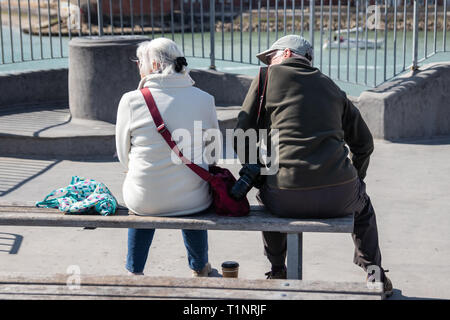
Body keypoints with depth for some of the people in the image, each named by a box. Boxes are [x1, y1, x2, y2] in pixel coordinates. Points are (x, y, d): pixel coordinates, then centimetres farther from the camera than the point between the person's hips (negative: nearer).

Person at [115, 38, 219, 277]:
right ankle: (200, 267, 52)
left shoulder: (131, 100, -10)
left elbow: (123, 156, 2)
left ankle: (135, 271, 46)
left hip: (144, 201, -1)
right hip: (193, 202, 1)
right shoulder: (204, 99, -6)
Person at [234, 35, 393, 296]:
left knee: (265, 194, 34)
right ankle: (374, 273, 34)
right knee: (362, 204, 38)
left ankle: (277, 272, 38)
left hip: (286, 200, -2)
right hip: (339, 197, 3)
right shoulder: (332, 88, 20)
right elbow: (364, 142, 23)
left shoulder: (267, 78, 9)